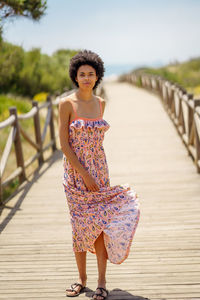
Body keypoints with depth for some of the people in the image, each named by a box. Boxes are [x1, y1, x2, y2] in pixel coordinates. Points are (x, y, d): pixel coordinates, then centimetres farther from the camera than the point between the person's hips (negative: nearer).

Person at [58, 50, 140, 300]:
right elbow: (64, 143, -10)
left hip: (99, 170, 3)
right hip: (75, 171, -3)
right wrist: (84, 174, -15)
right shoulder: (67, 104, -8)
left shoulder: (101, 103, 5)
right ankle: (82, 278, 22)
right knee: (80, 225, 5)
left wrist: (96, 171, 15)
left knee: (100, 223, 1)